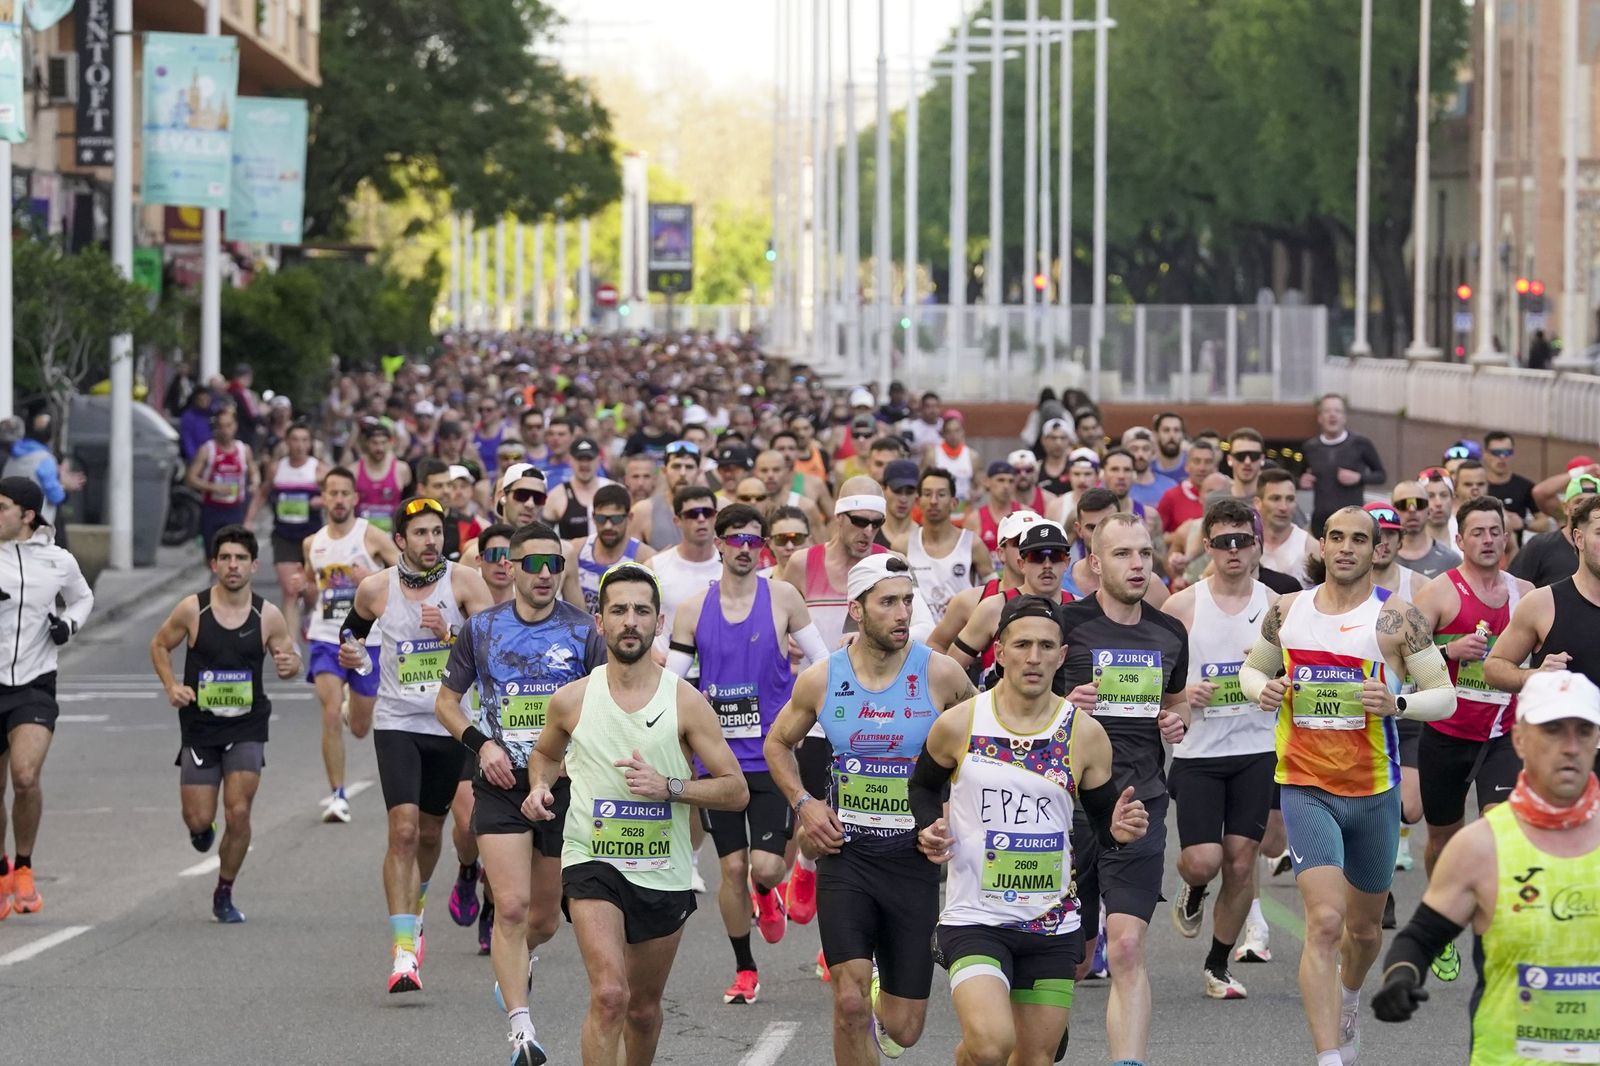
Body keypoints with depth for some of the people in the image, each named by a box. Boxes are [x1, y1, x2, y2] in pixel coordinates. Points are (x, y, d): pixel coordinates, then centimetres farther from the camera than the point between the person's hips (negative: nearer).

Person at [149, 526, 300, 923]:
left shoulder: (268, 616, -5)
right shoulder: (192, 609, -7)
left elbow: (289, 655, 7)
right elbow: (160, 645, 8)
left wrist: (290, 663, -18)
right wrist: (171, 686, -8)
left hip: (247, 728, 0)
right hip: (199, 726, 0)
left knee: (238, 813, -10)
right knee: (199, 820, -1)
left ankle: (224, 895, 10)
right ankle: (202, 827, 40)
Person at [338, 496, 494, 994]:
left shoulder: (464, 582, -6)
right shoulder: (375, 588, -2)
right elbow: (356, 628, 20)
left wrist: (450, 632, -25)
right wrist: (353, 654, -1)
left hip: (451, 724, 1)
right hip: (397, 723, -1)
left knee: (430, 832, 16)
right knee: (403, 831, -15)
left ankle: (414, 906, 47)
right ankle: (404, 952, -17)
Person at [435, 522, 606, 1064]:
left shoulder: (585, 630, 0)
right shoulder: (481, 628, 2)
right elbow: (446, 701, 12)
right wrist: (481, 743, -5)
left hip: (564, 784, 1)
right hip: (501, 784, -1)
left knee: (545, 918, 14)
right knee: (511, 906, -17)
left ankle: (513, 960, 49)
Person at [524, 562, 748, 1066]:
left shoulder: (686, 702, -5)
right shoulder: (571, 699, -2)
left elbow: (736, 790, -5)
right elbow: (545, 753, 21)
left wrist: (669, 786, -19)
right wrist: (539, 787, -1)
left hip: (663, 873, 2)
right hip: (592, 862, -2)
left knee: (643, 1008, 17)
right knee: (610, 995, -23)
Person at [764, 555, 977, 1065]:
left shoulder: (940, 674, -7)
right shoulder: (820, 679, -2)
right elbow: (777, 742, 17)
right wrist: (803, 803, 1)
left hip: (916, 857, 0)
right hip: (846, 855, 0)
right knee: (850, 1002, -17)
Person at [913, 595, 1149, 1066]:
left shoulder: (1085, 735, -1)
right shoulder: (958, 725, -4)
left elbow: (1102, 821, 8)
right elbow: (923, 786, 14)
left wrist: (1120, 831, -15)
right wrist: (927, 828, -6)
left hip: (1053, 925, 3)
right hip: (975, 918, -3)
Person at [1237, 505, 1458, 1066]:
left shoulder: (1396, 617, -6)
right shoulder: (1287, 611, 3)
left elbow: (1445, 696, -6)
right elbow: (1252, 667, 19)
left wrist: (1398, 704, -26)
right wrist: (1261, 689, -4)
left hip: (1374, 789, 1)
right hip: (1305, 787, 0)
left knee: (1364, 926, 18)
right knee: (1324, 920, -18)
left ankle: (1349, 997, 52)